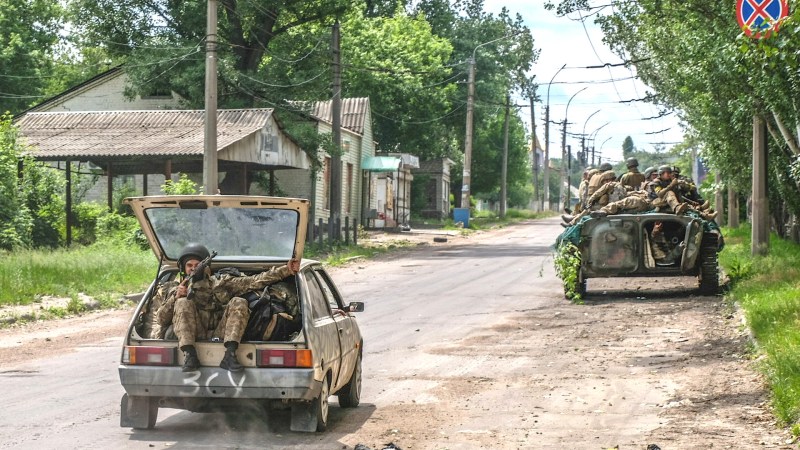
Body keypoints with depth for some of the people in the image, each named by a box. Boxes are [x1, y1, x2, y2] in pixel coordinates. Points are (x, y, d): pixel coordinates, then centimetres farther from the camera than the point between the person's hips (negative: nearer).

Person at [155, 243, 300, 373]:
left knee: (238, 303, -19)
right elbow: (161, 321, 11)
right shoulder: (177, 291, 23)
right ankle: (190, 355, -37)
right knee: (183, 303, -21)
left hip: (220, 336, 1)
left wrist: (286, 270, 4)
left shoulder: (222, 283, 24)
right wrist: (175, 298, -4)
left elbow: (254, 281, 14)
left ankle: (230, 355, -36)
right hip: (192, 338, -1)